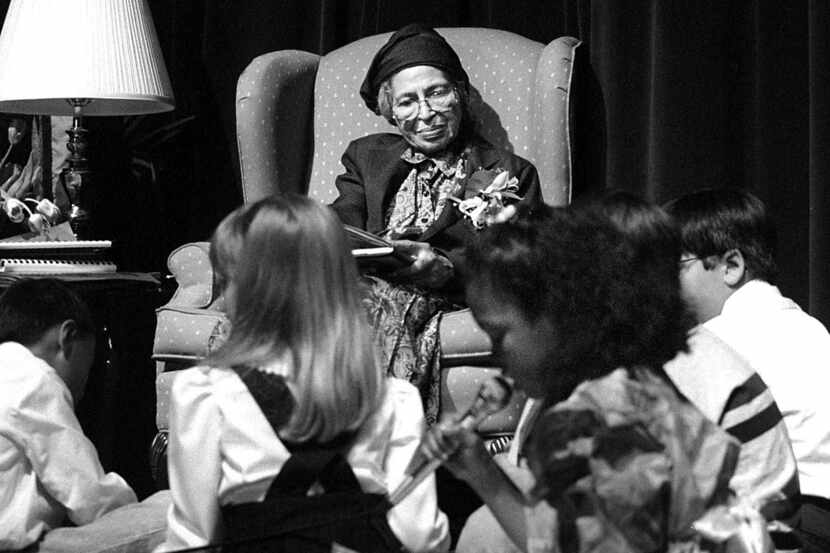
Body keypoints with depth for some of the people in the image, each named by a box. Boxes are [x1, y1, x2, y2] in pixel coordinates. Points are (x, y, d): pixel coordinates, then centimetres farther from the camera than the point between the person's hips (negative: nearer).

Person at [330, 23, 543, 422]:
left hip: (443, 301, -2)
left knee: (386, 298, -37)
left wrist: (448, 266, -19)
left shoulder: (509, 174, 20)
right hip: (361, 284, 2)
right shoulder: (367, 157, 30)